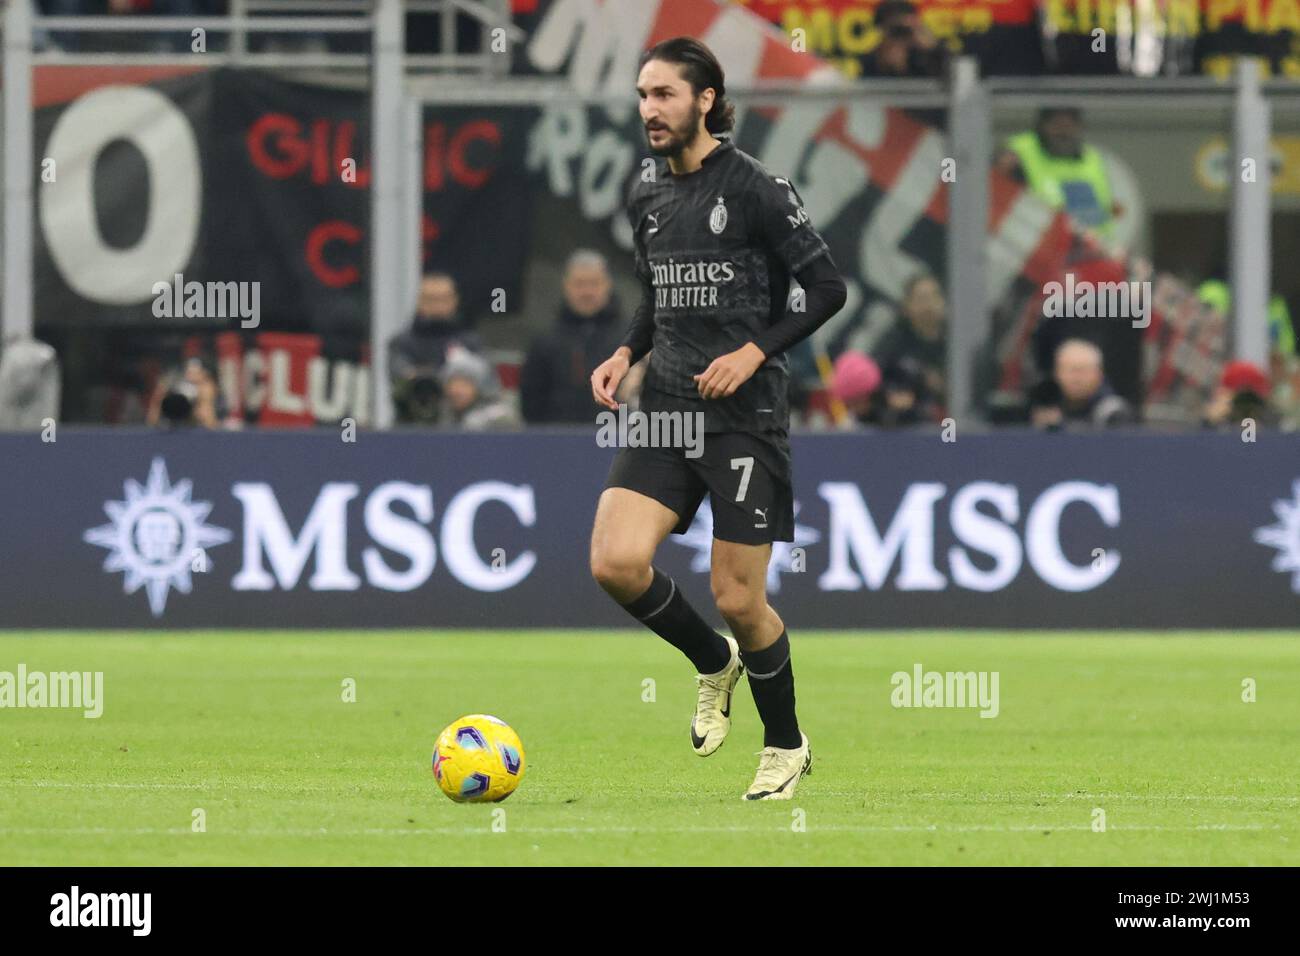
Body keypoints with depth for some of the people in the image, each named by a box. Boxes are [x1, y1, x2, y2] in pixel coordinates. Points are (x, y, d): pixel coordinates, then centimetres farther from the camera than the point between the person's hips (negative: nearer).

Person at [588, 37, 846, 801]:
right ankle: (714, 664, 15)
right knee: (616, 561, -13)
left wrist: (756, 352, -17)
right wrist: (627, 353, 7)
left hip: (745, 418, -6)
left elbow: (827, 288, -8)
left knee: (738, 598, -3)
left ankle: (787, 745, 21)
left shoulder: (756, 189, -9)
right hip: (667, 410, 6)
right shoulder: (647, 199, 11)